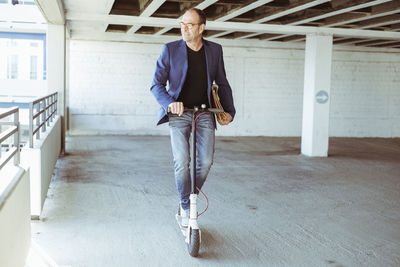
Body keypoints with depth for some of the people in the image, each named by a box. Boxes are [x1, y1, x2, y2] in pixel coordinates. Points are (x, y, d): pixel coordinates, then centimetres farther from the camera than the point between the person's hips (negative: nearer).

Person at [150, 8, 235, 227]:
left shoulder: (214, 50, 4)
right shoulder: (170, 49, -3)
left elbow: (222, 84, 13)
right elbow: (157, 84, -4)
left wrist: (229, 110, 3)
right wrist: (169, 102, -22)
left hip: (205, 113, 2)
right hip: (179, 113, -2)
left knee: (206, 162, -3)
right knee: (181, 162, -14)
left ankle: (192, 198, 23)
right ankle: (186, 207, 6)